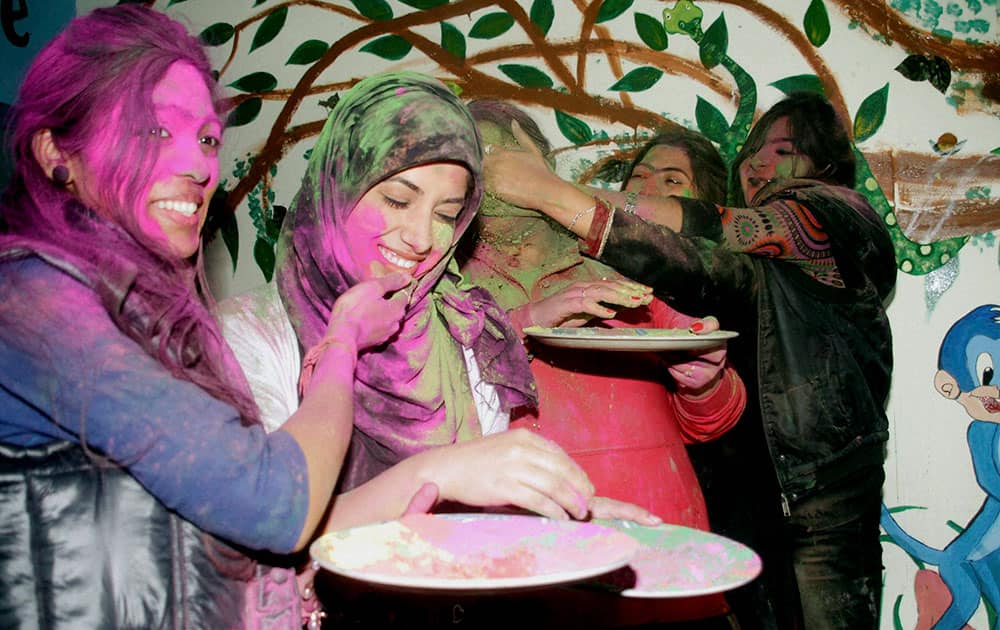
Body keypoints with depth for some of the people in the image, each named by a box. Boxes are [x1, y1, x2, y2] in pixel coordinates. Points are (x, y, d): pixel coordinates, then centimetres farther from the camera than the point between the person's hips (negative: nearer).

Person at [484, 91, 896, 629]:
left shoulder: (834, 213, 1)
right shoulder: (753, 262, 17)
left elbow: (719, 233, -14)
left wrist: (555, 195, -21)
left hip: (820, 480, -5)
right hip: (739, 478, 5)